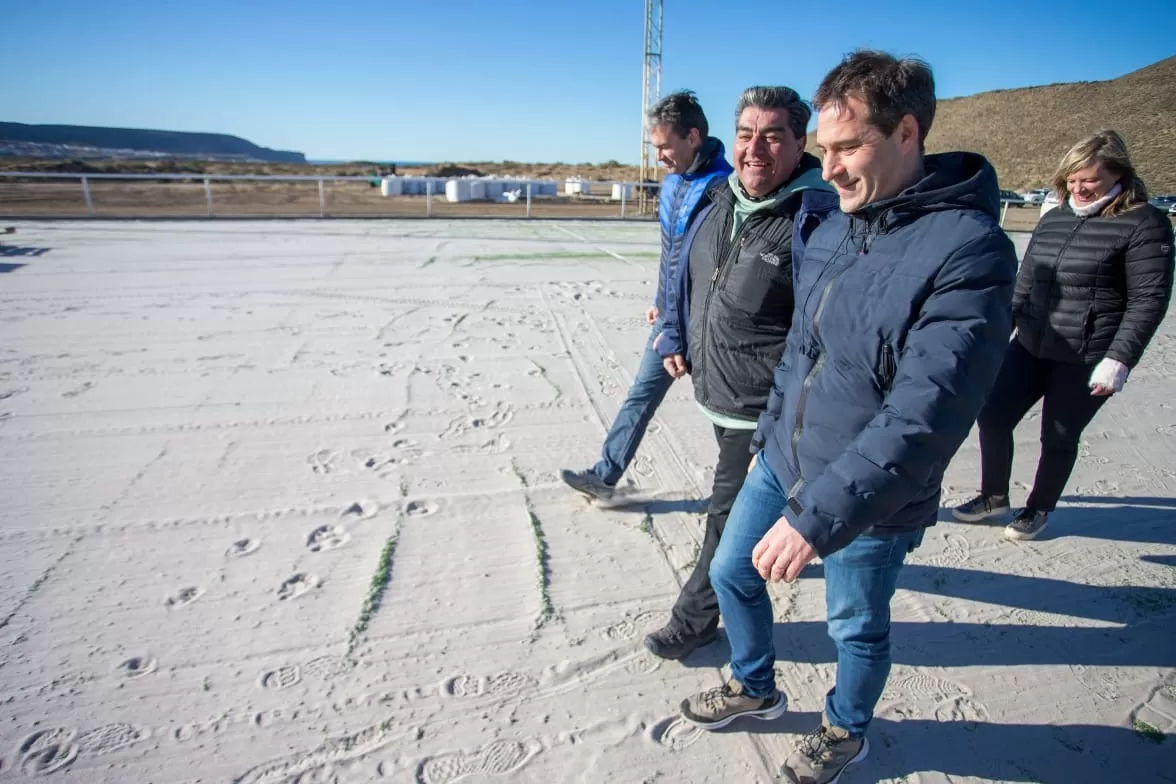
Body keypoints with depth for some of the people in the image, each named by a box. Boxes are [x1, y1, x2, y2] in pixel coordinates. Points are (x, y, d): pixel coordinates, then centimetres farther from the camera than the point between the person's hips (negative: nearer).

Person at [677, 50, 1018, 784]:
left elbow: (925, 414, -30)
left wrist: (822, 512, -34)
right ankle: (754, 687, 48)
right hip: (782, 463, 7)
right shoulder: (836, 224, 0)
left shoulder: (969, 251, -23)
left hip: (872, 502, -7)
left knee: (857, 626, 17)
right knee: (731, 572, 19)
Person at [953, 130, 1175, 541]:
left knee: (1059, 438, 7)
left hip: (1087, 360, -5)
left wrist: (1119, 359, -18)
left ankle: (1039, 509, 30)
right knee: (993, 416, 5)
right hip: (1030, 347, 6)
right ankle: (994, 496, 27)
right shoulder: (1054, 218, 8)